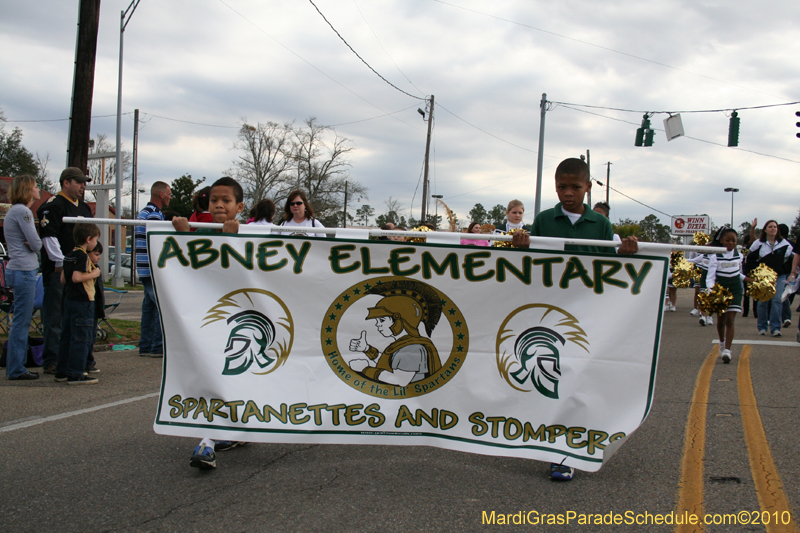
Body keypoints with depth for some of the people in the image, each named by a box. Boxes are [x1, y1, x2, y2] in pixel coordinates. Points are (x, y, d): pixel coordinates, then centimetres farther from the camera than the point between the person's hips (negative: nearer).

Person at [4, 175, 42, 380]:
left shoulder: (15, 210, 18)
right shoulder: (22, 211, -13)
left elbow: (33, 243, 16)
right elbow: (36, 244, -14)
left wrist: (29, 244, -5)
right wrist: (33, 244, 6)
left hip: (18, 270, 10)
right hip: (24, 271, -10)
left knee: (21, 321, 13)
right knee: (22, 321, -5)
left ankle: (16, 366, 19)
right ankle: (16, 369, 0)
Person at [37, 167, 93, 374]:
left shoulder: (84, 208, 19)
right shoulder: (53, 206, -8)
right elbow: (49, 237, -16)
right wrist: (61, 263, -20)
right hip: (58, 271, -8)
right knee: (55, 317, -4)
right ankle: (51, 361, 0)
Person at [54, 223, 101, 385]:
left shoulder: (69, 255, 13)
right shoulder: (82, 256, -15)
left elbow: (63, 279, 14)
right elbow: (76, 277, -25)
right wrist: (93, 274, -12)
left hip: (69, 300, 10)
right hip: (83, 302, -10)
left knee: (67, 337, 14)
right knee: (81, 338, -6)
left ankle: (62, 372, 20)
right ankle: (76, 374, -5)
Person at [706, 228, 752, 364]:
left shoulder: (738, 256, 5)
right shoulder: (715, 257, -8)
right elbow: (710, 277, -14)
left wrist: (752, 280, 13)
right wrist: (712, 288, -31)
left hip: (735, 289, 1)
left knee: (730, 320, -10)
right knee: (721, 319, 12)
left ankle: (727, 350, -16)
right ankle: (722, 343, 39)